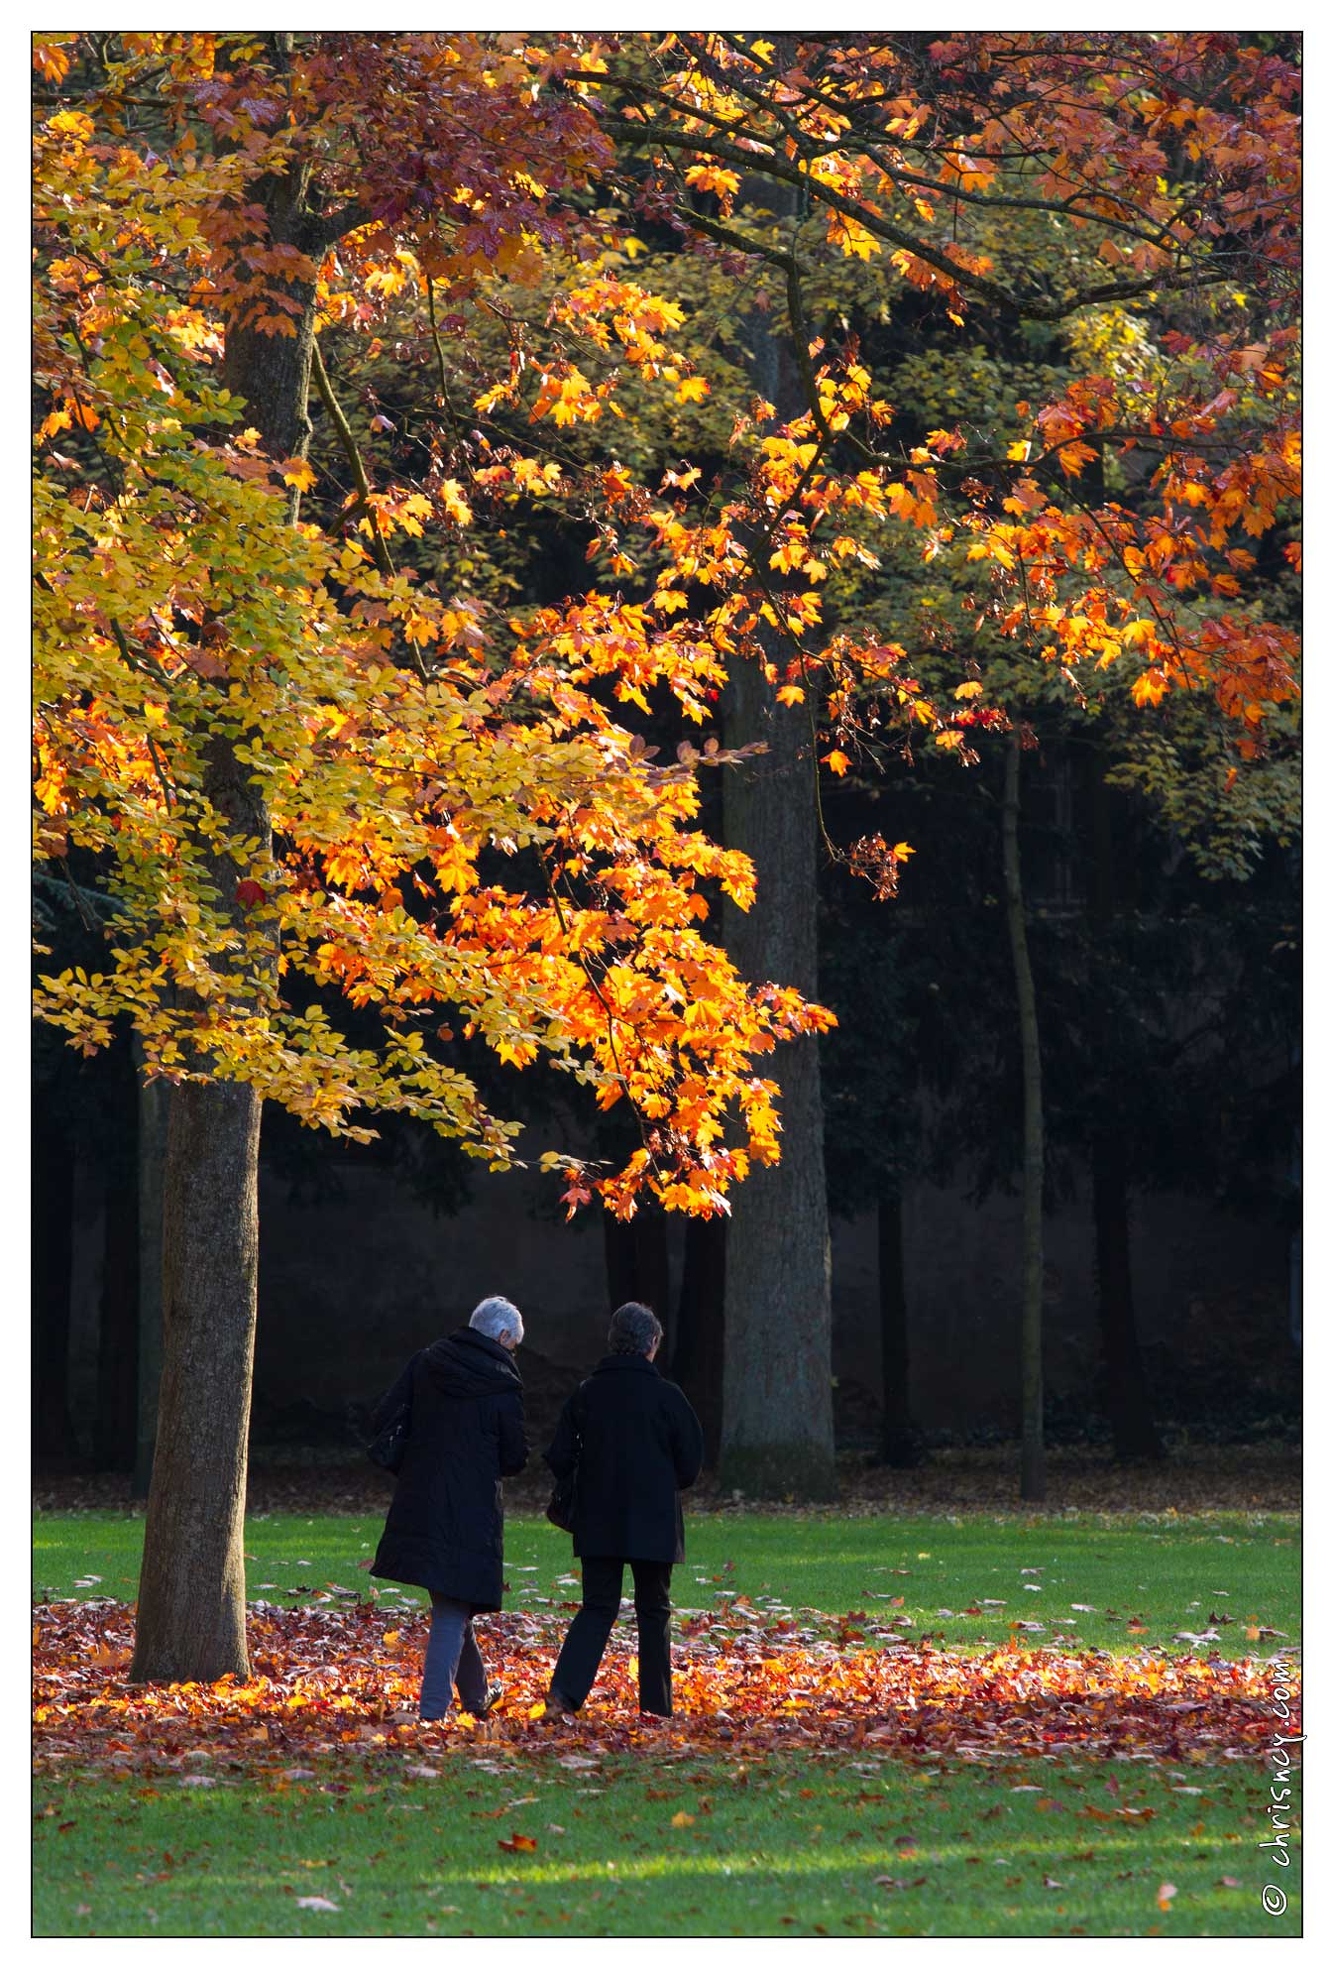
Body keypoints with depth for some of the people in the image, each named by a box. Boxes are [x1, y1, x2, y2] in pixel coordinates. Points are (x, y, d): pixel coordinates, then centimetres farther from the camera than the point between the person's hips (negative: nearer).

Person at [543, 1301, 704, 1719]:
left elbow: (558, 1460, 1)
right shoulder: (666, 1396, -8)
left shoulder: (586, 1394, 0)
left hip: (598, 1526, 2)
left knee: (597, 1608, 7)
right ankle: (656, 1707, 10)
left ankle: (564, 1692, -12)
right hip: (653, 1525, -2)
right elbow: (691, 1463, -3)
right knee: (653, 1613, 9)